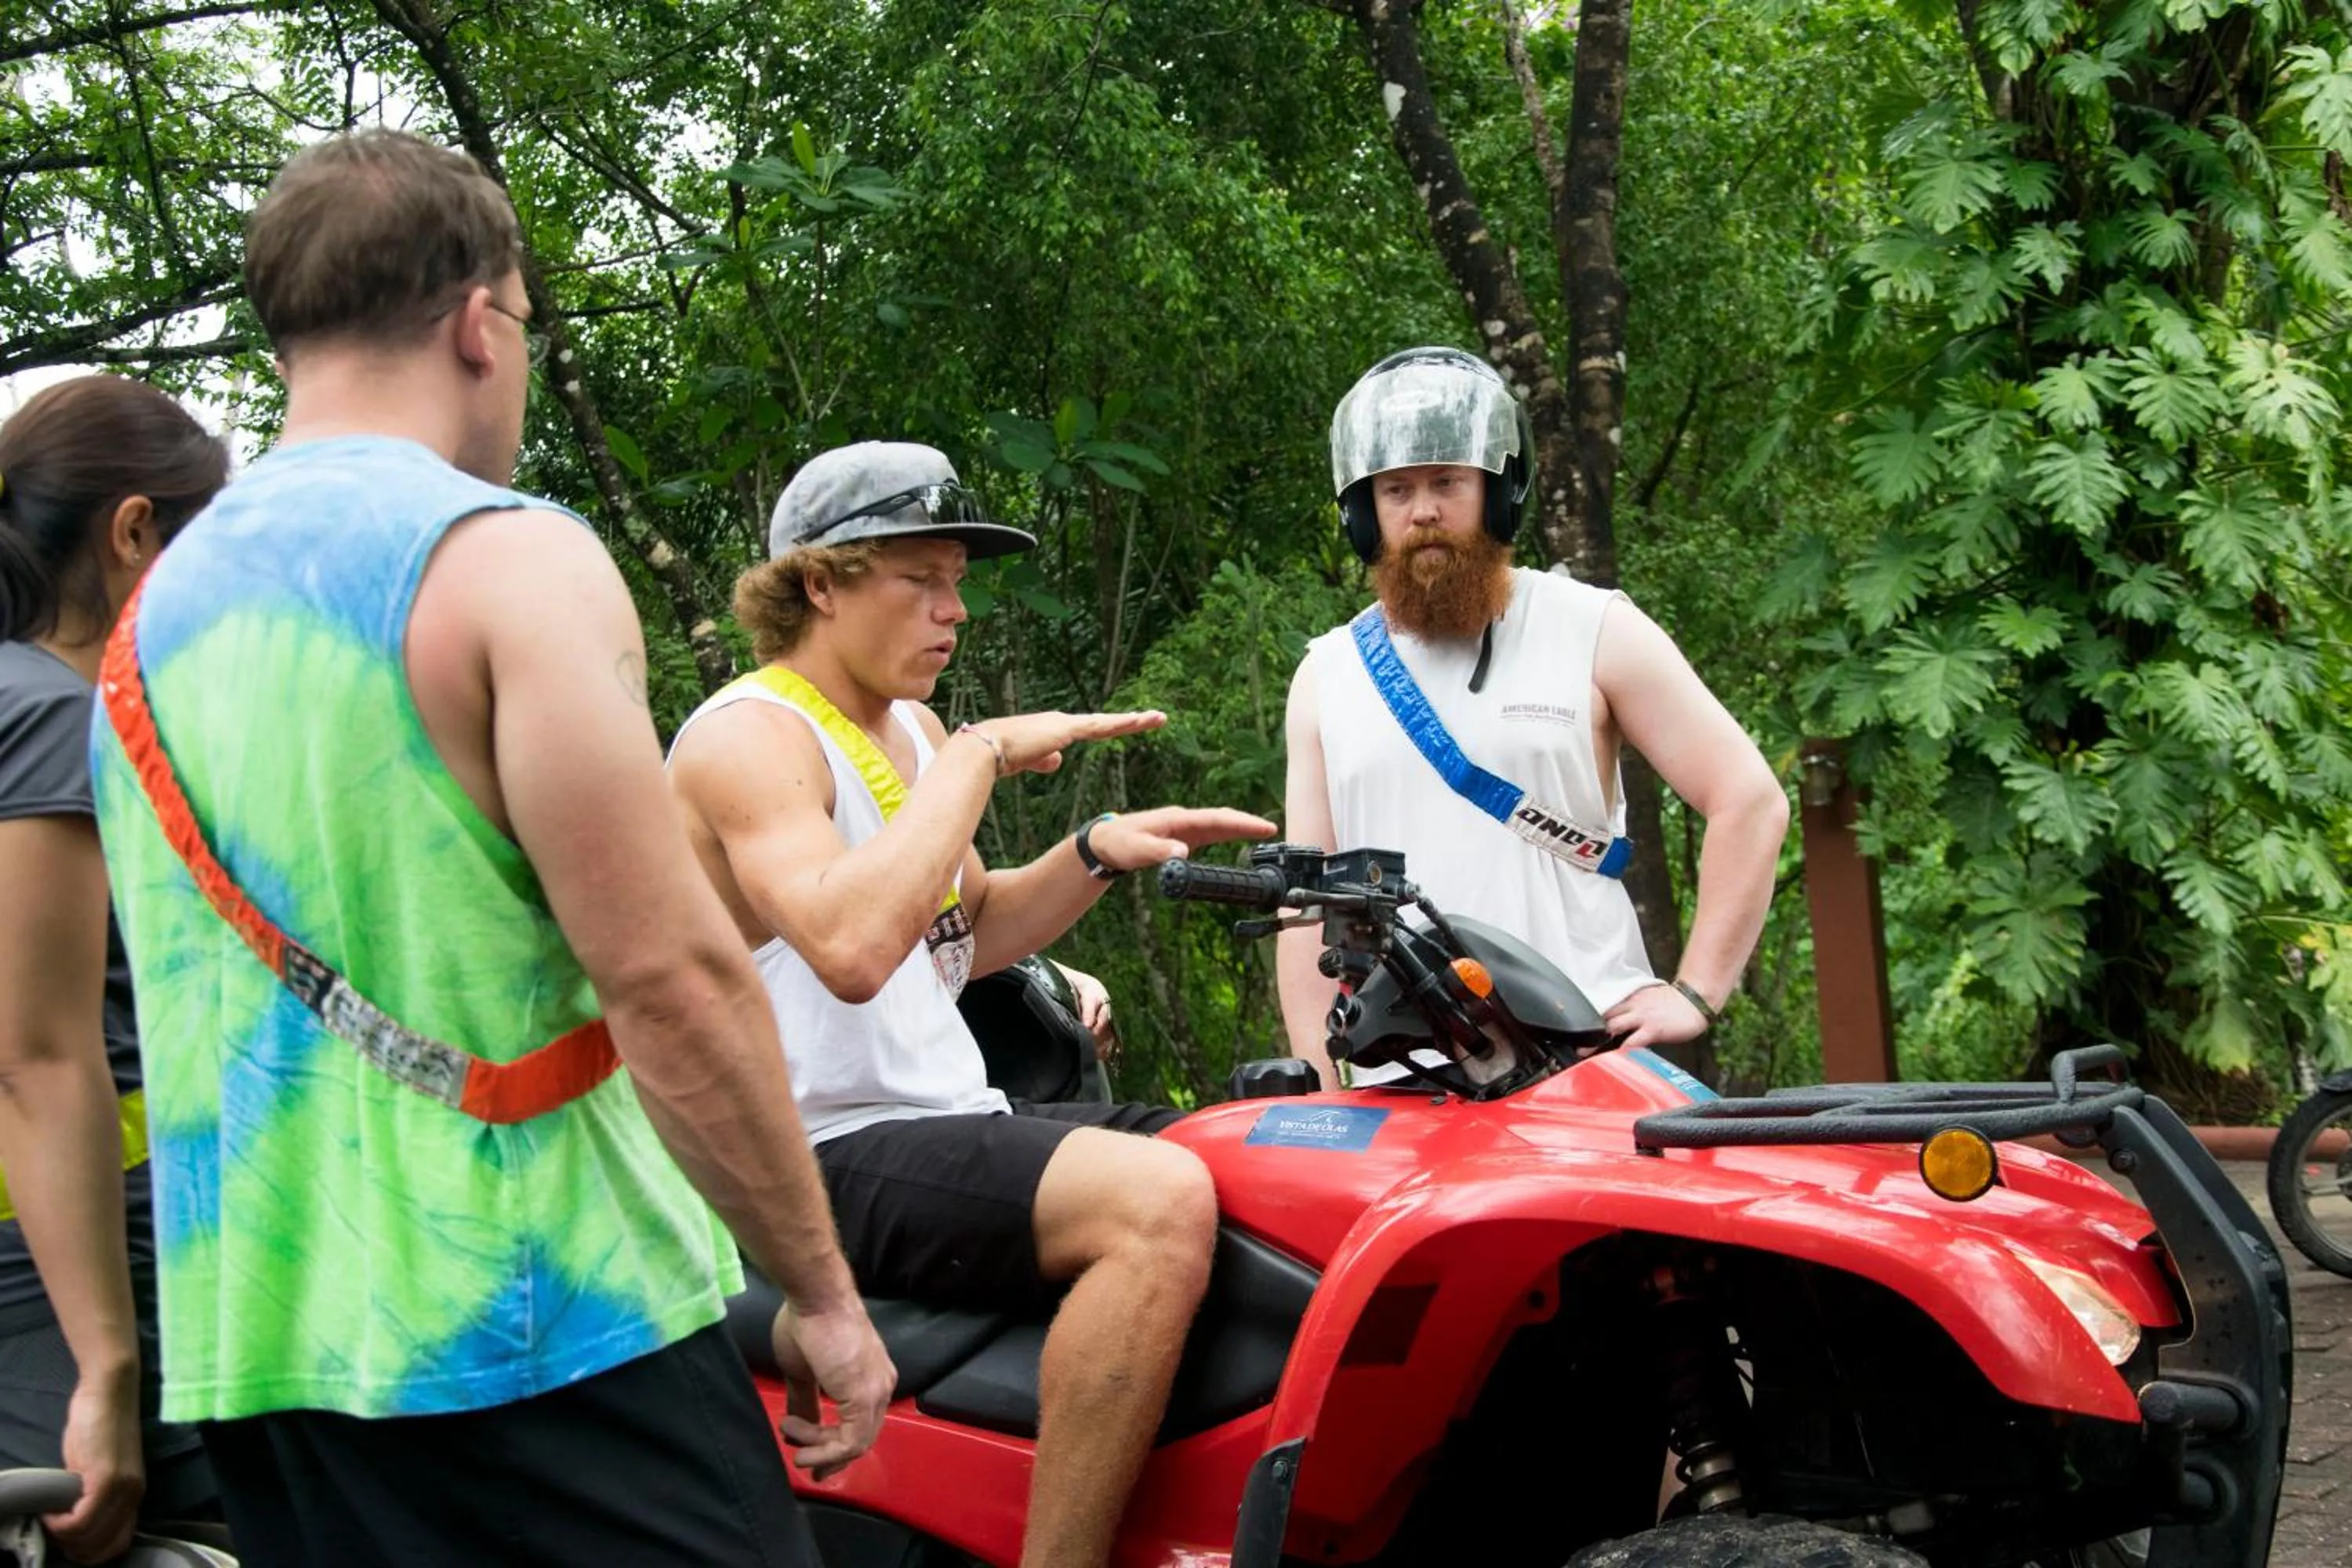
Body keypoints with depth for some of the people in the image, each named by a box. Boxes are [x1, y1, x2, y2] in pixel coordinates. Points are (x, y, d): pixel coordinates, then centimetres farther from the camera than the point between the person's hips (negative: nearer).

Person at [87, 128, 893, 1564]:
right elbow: (669, 973, -17)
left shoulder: (155, 614, 13)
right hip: (536, 1344, -8)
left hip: (255, 1344, 8)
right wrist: (820, 1288, -10)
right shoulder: (509, 558, -10)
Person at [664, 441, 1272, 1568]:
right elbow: (851, 947, -30)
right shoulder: (747, 735, -12)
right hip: (826, 1160, -10)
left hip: (951, 1121, 10)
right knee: (1158, 1203, -32)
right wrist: (978, 756, -22)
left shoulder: (907, 728, 17)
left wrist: (1098, 852, 8)